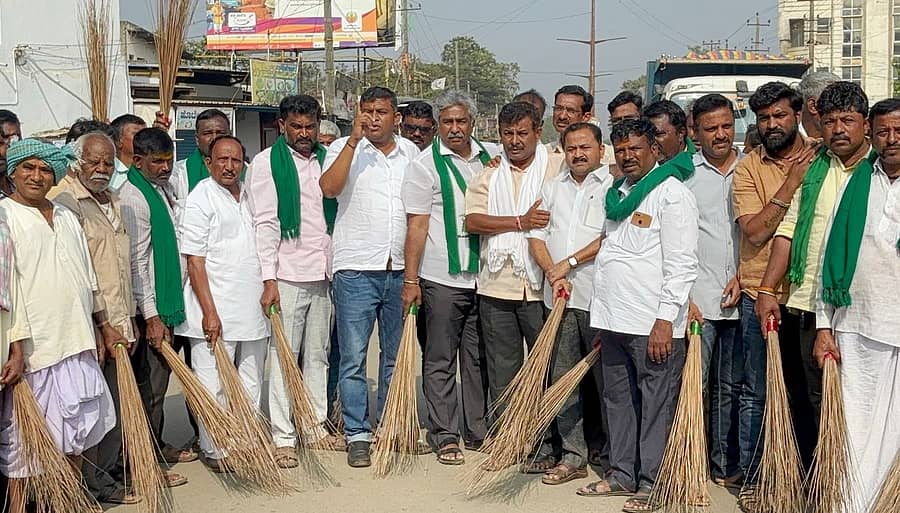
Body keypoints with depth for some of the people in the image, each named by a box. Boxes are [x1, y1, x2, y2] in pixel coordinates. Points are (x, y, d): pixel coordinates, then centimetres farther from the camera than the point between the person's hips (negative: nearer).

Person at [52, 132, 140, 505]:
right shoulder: (66, 204, -11)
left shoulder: (115, 203, 16)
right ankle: (98, 484, 8)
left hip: (119, 323, 8)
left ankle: (117, 468, 25)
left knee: (118, 402, 13)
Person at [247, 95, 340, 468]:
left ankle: (315, 426, 22)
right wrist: (268, 278, -15)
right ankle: (282, 437, 3)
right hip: (287, 273, -5)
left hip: (323, 273, 5)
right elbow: (265, 222, -9)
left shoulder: (326, 159, 13)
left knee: (318, 354, 12)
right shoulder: (267, 162, -2)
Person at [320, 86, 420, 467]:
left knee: (396, 357, 12)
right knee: (353, 357, -2)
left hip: (400, 270, 4)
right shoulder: (344, 148, 1)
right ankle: (357, 435, 7)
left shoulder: (412, 153, 11)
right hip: (356, 268, -3)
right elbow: (329, 188, -18)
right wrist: (354, 139, -20)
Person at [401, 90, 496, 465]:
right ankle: (445, 437, 11)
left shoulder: (492, 156, 10)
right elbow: (417, 226, -8)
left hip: (485, 277, 5)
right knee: (440, 362, 3)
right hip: (442, 279, -4)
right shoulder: (425, 165, -4)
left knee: (479, 360, 12)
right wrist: (410, 280, -12)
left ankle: (479, 432, 22)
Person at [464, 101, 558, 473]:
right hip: (497, 288, 3)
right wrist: (521, 222, -13)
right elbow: (473, 221, -4)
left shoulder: (555, 172, 4)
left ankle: (544, 446, 11)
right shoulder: (488, 175, 11)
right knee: (502, 372, 9)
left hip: (541, 288, -2)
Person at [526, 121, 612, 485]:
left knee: (606, 377, 0)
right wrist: (553, 275, -4)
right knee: (562, 378, 7)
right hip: (560, 298, 5)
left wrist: (569, 263, -11)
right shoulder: (552, 188, 17)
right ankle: (573, 456, 16)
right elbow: (536, 238, 11)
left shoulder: (614, 186, 0)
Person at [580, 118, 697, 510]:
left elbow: (681, 263, -13)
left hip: (653, 322, -8)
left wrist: (666, 319, -18)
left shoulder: (672, 193, -7)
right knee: (618, 399, 14)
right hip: (615, 318, 8)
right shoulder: (619, 194, 18)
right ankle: (622, 474, 26)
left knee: (656, 404, 0)